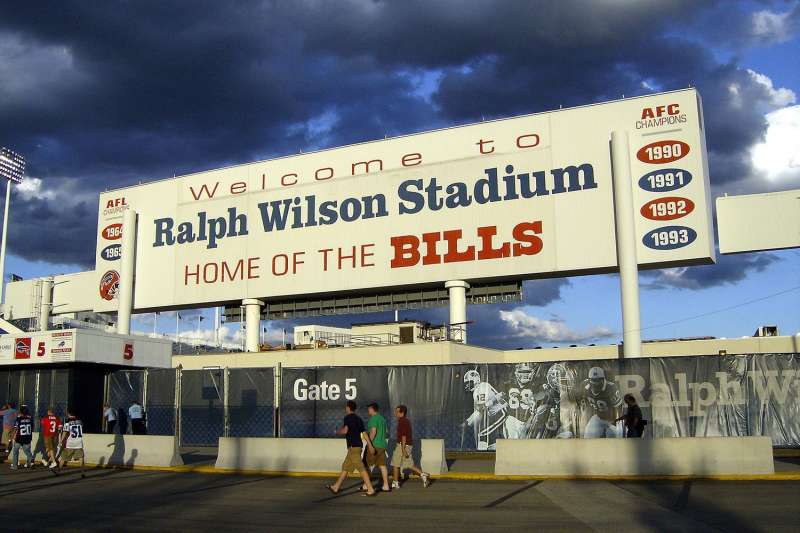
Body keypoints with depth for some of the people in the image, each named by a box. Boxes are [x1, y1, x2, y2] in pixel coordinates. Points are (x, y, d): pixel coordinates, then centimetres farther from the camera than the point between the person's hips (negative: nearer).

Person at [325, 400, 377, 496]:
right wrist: (370, 446, 10)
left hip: (353, 447, -9)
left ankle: (370, 490, -14)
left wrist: (337, 431, 0)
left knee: (361, 468, -11)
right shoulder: (358, 418, 16)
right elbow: (364, 433, 13)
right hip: (357, 446, 9)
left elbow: (345, 430, -21)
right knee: (345, 467, 16)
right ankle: (336, 487, 25)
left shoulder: (348, 417, -9)